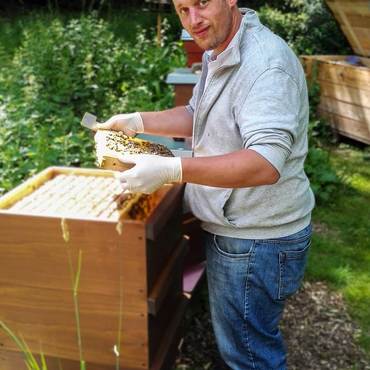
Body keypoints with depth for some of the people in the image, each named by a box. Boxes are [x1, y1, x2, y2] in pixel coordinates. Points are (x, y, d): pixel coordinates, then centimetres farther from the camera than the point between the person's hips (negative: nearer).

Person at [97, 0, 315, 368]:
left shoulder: (266, 63, -25)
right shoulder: (218, 54, 8)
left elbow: (267, 164, -35)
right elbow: (196, 116, 20)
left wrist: (172, 169, -40)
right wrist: (138, 122, 7)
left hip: (256, 242, -9)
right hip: (235, 228, 9)